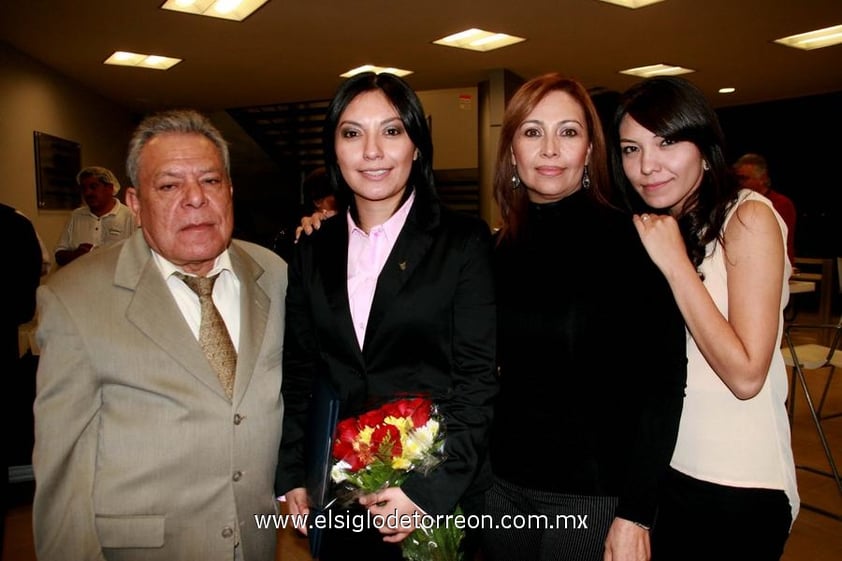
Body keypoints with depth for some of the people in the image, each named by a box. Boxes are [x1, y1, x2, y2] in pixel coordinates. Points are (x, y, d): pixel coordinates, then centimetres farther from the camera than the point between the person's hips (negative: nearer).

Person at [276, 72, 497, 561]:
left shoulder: (464, 241, -8)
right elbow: (299, 373, 8)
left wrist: (429, 489, -16)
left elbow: (478, 379, -11)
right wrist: (293, 474, 3)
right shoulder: (312, 250, 4)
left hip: (438, 497, -3)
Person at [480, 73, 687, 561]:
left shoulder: (631, 241, -12)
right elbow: (492, 370, 8)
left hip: (594, 494, -4)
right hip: (503, 483, 5)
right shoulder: (502, 248, 2)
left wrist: (636, 516, -15)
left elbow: (663, 383, -13)